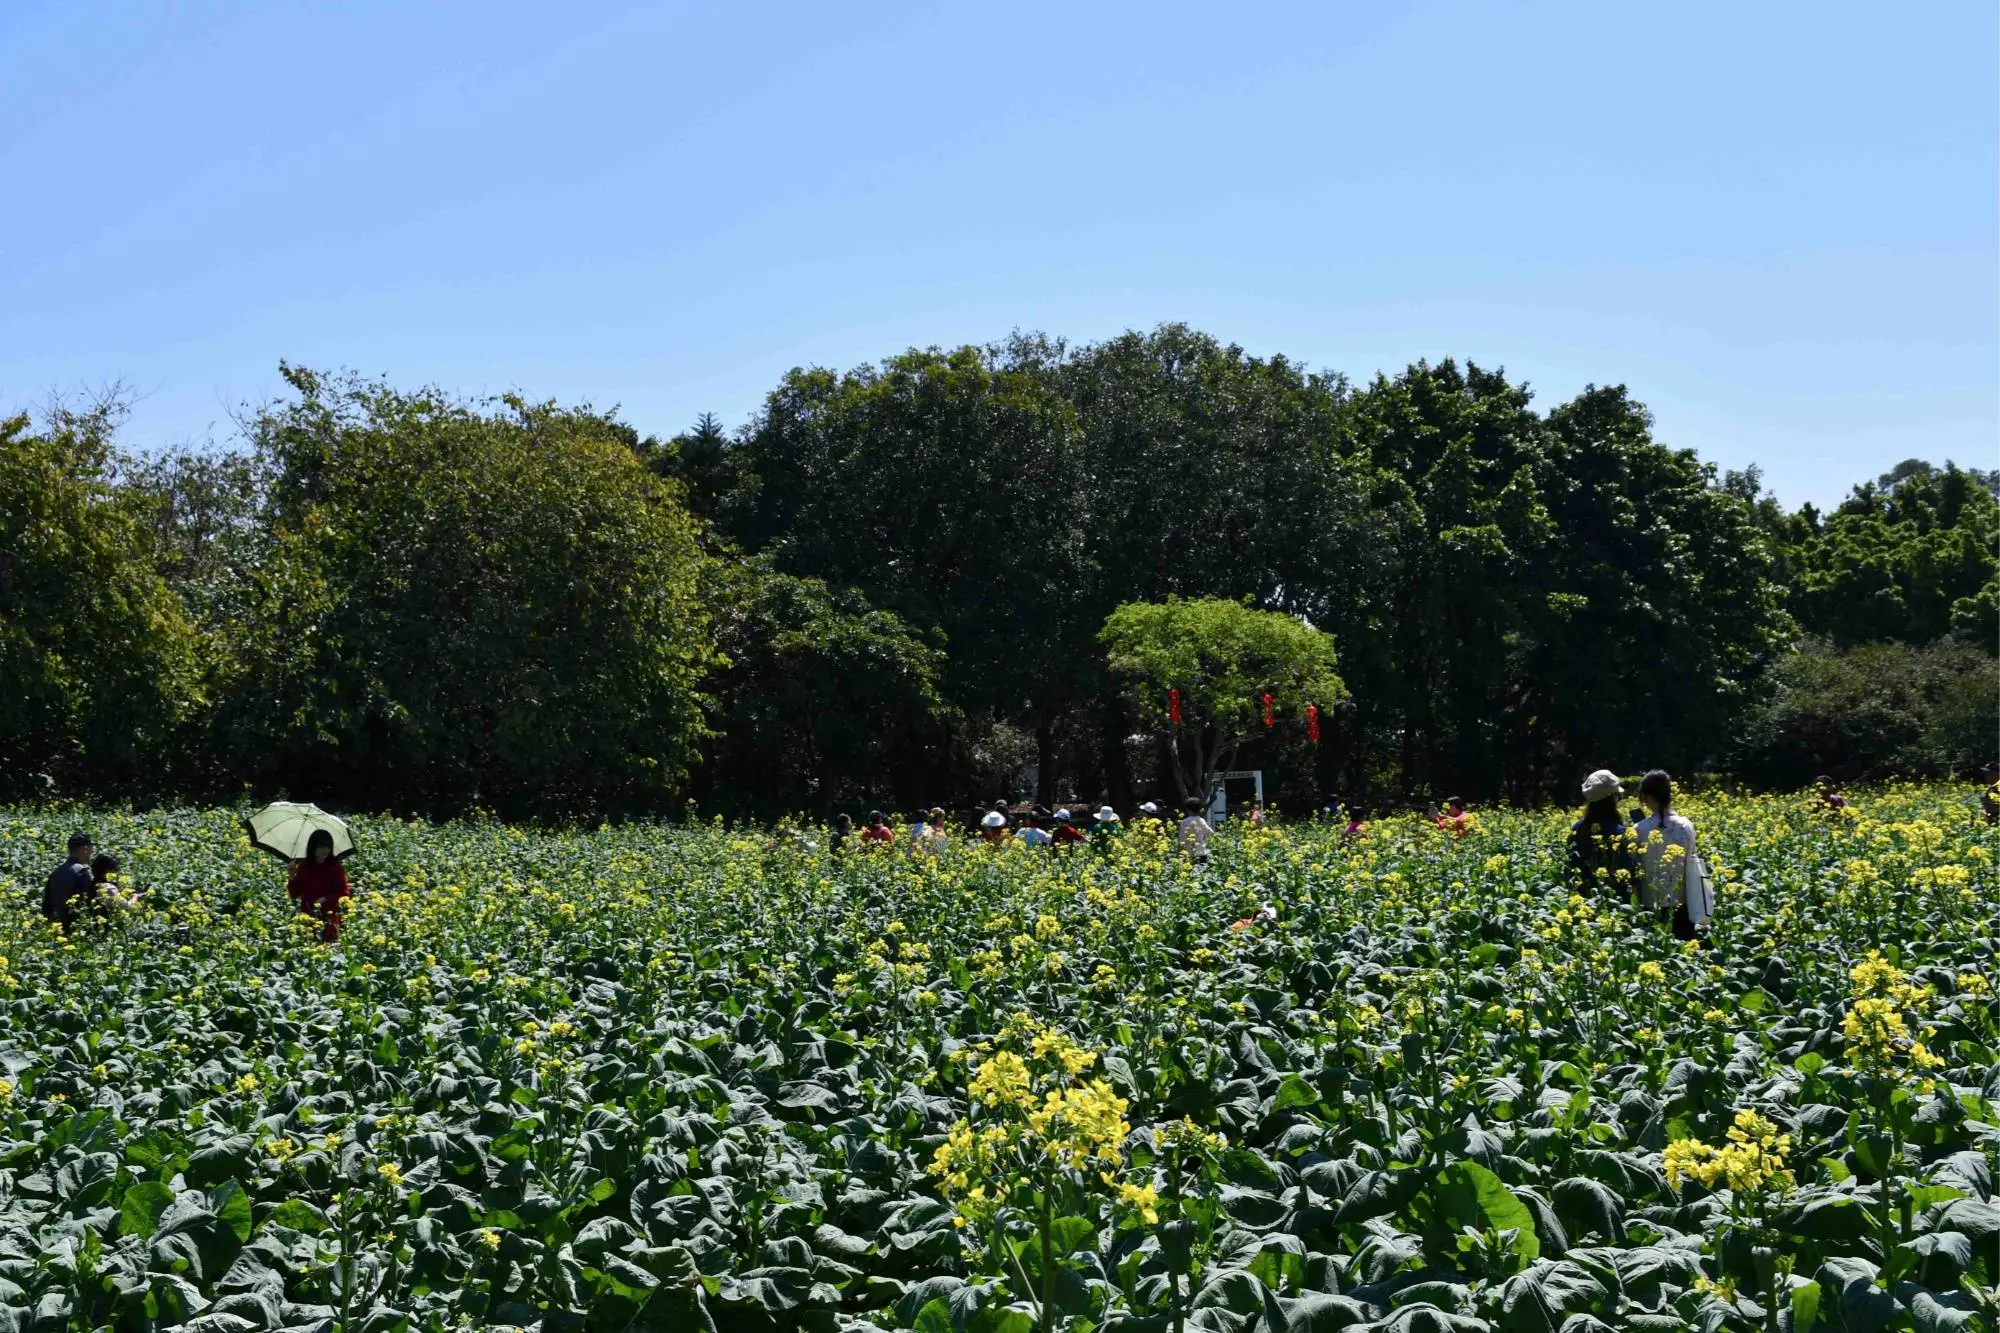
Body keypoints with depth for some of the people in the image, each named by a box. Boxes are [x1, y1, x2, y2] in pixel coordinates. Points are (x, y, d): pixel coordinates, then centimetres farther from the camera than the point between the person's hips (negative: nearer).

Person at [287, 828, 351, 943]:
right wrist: (292, 877, -5)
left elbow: (344, 894, -1)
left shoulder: (335, 867, -3)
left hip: (328, 918, -3)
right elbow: (294, 894, 9)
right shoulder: (303, 867, 5)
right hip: (307, 917, 3)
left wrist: (326, 899, -15)